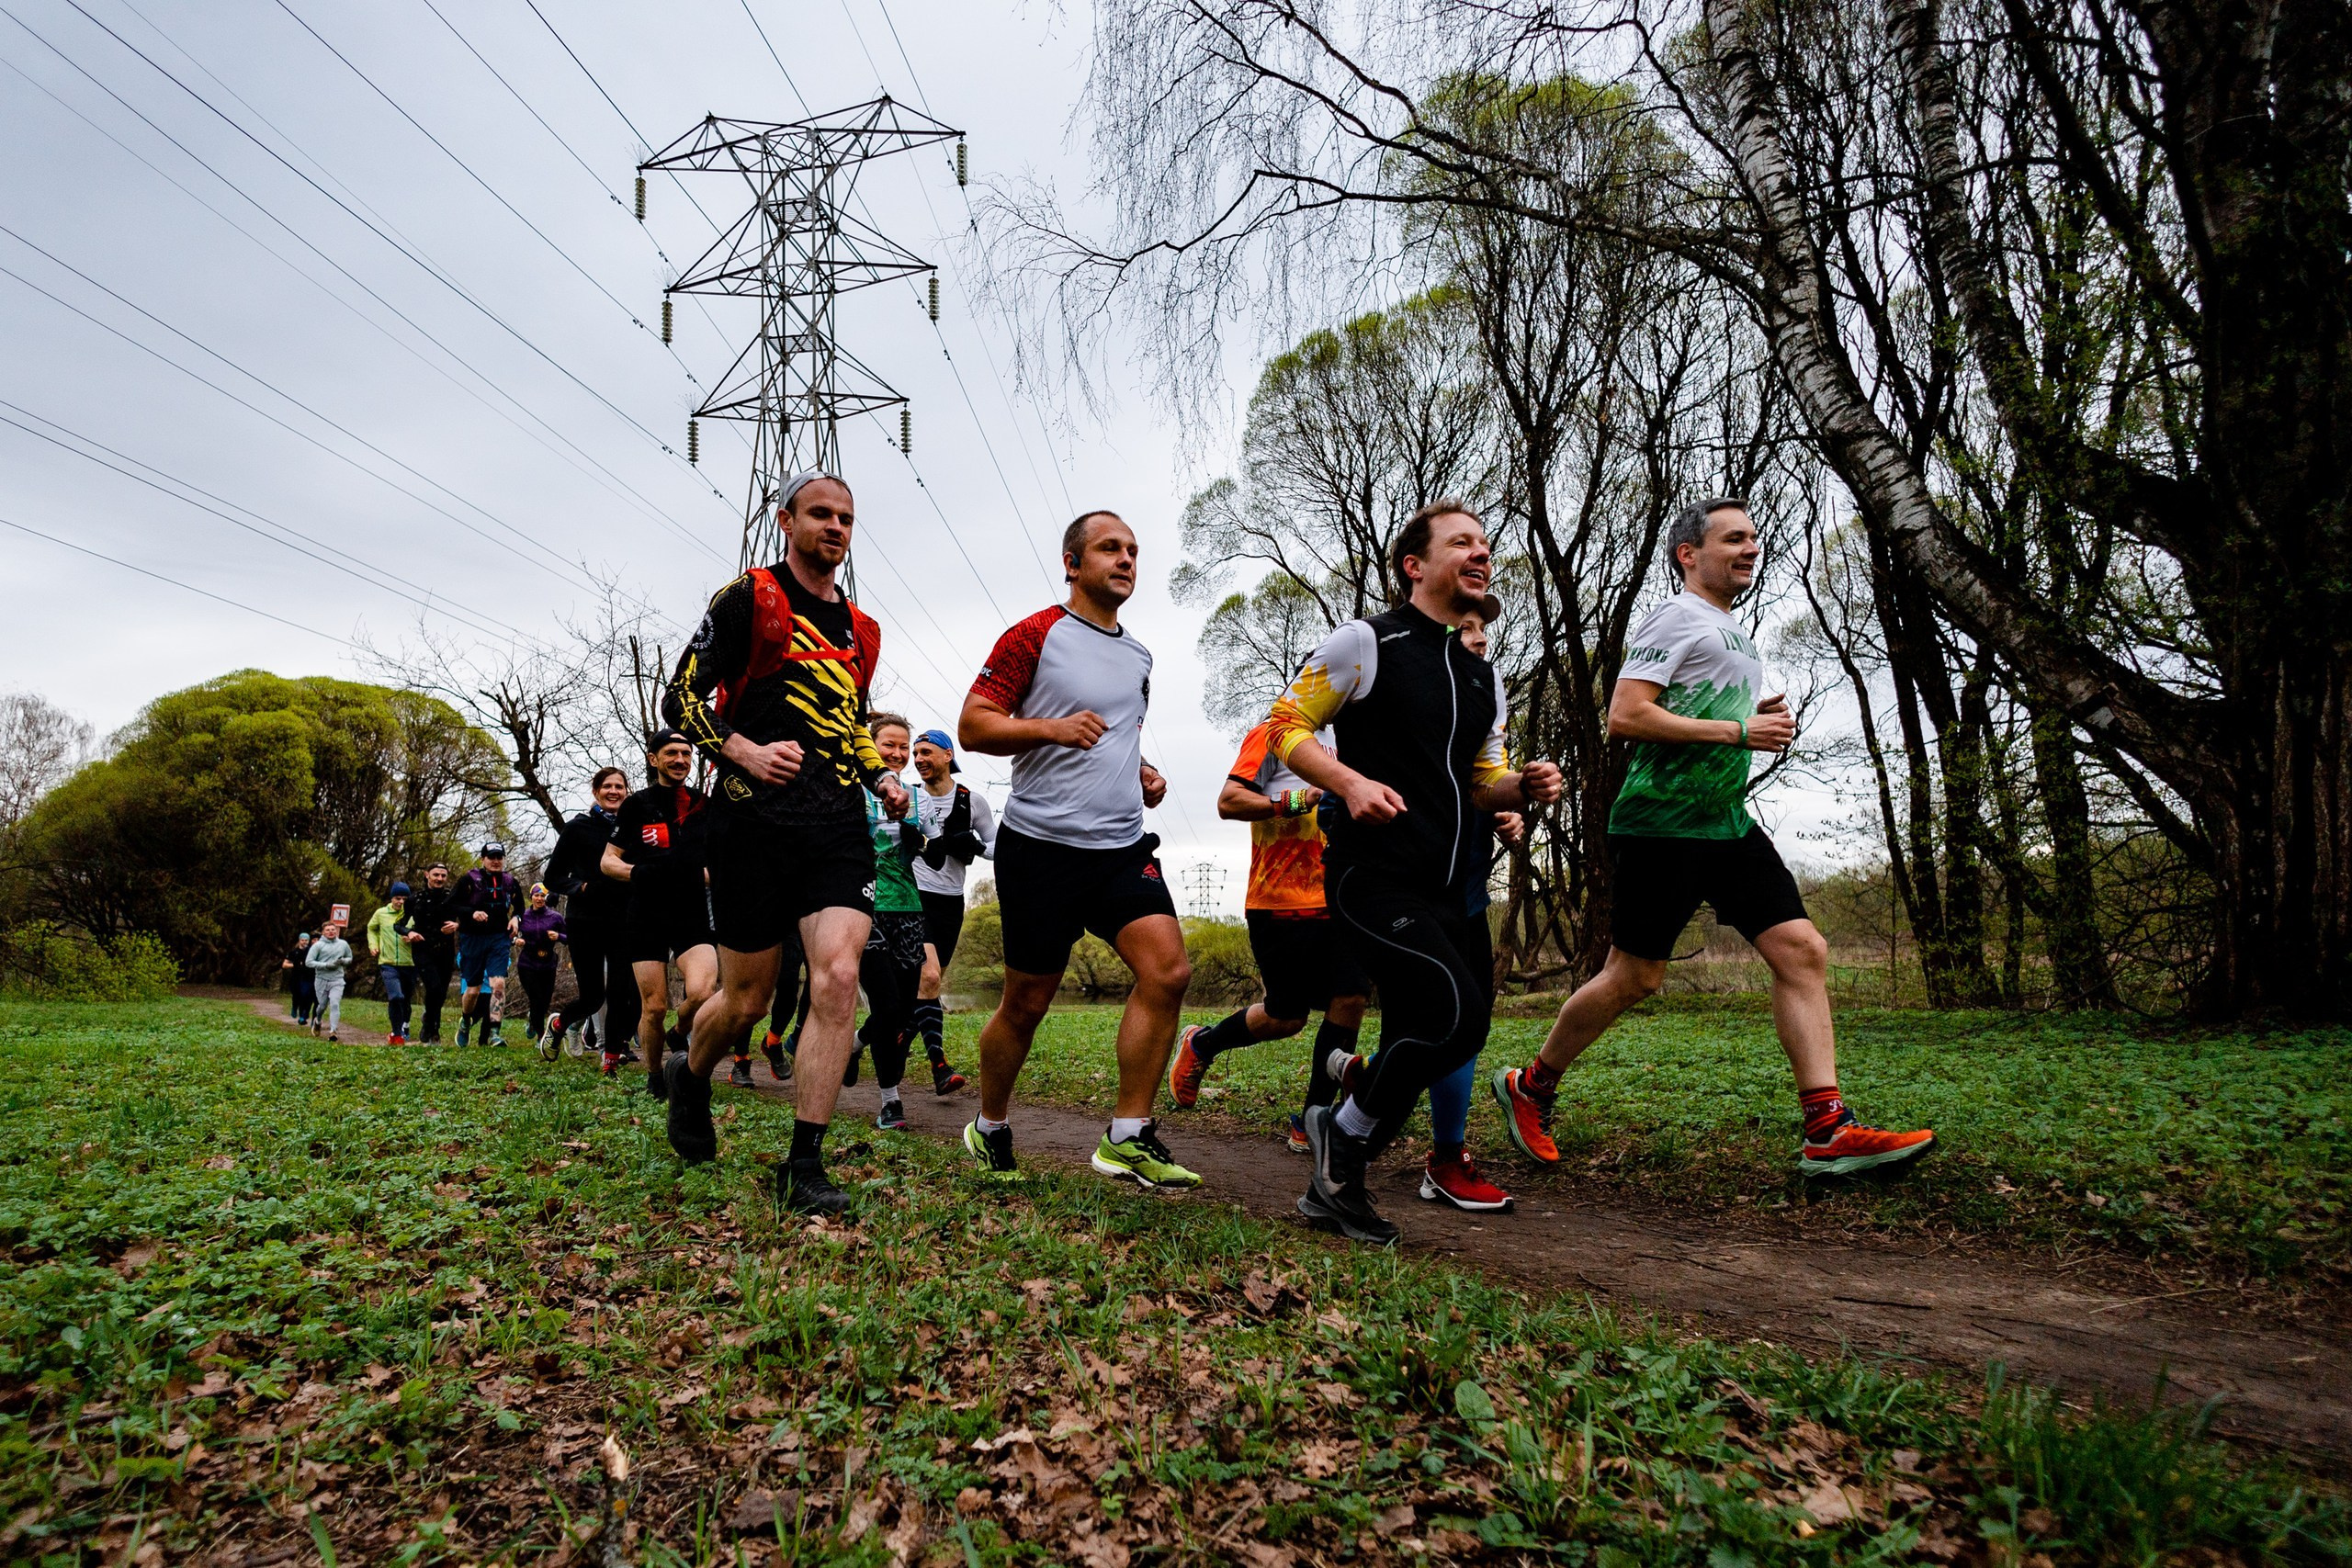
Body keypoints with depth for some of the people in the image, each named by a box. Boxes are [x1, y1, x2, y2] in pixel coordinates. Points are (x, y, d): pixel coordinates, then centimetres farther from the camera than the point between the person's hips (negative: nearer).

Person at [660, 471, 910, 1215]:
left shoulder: (862, 630, 18)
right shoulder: (748, 597, 1)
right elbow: (682, 697, -3)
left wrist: (883, 779, 12)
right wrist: (745, 750, -20)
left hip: (838, 825, 4)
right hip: (755, 820, -4)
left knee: (838, 979, -14)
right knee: (746, 1001, 5)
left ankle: (804, 1164, -4)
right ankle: (690, 1078, 40)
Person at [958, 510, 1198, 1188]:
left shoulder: (1139, 655, 17)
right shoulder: (1035, 636, -4)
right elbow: (972, 726, -6)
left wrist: (1145, 774, 11)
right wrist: (1052, 728, -19)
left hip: (1123, 844, 6)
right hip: (1043, 845, -5)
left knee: (1168, 970, -13)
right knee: (1027, 1002, 4)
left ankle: (1127, 1137, -4)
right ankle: (990, 1130, 28)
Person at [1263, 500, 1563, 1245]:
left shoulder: (1480, 675, 19)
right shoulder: (1367, 642, -2)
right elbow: (1286, 726, -3)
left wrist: (1525, 786, 2)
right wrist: (1351, 782, -19)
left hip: (1451, 890, 8)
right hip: (1376, 877, -8)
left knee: (1456, 1033, 7)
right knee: (1456, 1008, -23)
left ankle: (1334, 1185, 24)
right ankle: (1345, 1136, 3)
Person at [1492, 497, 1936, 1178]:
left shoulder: (1733, 634, 22)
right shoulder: (1677, 619, -7)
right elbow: (1624, 716, -18)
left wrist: (1763, 721, 11)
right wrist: (1737, 729, -17)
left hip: (1728, 823, 9)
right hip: (1662, 824, -9)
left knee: (1802, 951, -3)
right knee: (1635, 977, -2)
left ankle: (1827, 1134, -2)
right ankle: (1530, 1088, 17)